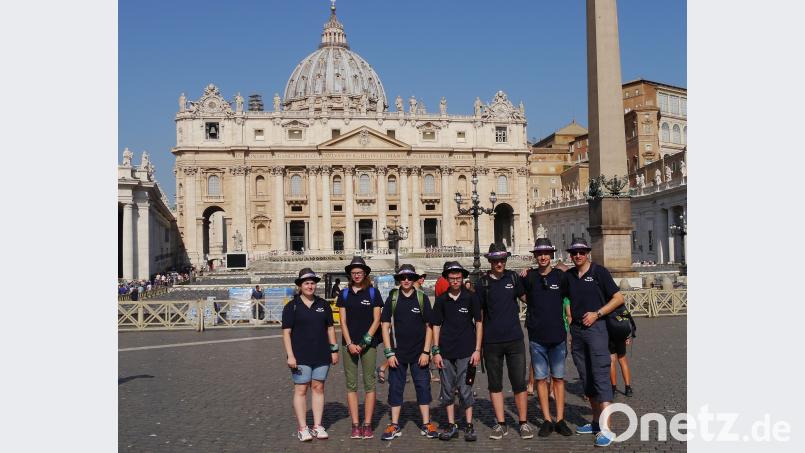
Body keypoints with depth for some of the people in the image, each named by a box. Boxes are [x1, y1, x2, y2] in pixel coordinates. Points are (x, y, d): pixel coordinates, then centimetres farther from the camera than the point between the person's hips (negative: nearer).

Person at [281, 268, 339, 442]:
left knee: (318, 388, 7)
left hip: (321, 355, 3)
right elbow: (286, 332, -4)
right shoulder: (292, 306, -1)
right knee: (301, 390, -2)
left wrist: (334, 350, 7)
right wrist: (290, 355, -12)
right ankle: (302, 428, 5)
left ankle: (317, 426, 15)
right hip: (300, 356, -3)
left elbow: (330, 328, 13)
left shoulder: (323, 304, 9)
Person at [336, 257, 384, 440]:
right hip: (349, 344, 2)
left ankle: (367, 425, 6)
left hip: (368, 344, -2)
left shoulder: (373, 292, 4)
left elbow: (376, 320, 0)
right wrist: (350, 344, -6)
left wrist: (365, 341, -9)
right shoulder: (344, 294, 9)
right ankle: (355, 426, 8)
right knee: (351, 384, 2)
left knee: (369, 383, 0)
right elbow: (343, 321, 5)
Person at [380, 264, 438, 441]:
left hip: (419, 353, 0)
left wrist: (426, 351, -5)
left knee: (423, 387, 4)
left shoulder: (422, 298, 1)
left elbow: (429, 326, 2)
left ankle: (426, 424, 14)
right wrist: (389, 353, -5)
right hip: (397, 352, 0)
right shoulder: (392, 298, 1)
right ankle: (394, 426, 15)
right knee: (395, 388, 5)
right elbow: (385, 326, 1)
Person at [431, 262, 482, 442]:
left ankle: (469, 425, 13)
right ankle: (451, 425, 20)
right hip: (445, 352, 2)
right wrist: (436, 351, 3)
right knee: (447, 390, 8)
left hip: (466, 352, -2)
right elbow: (436, 326, 9)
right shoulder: (441, 300, 5)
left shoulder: (471, 297, 0)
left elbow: (479, 323, 4)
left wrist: (477, 350, -2)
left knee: (465, 390, 0)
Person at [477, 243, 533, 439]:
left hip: (514, 338, 0)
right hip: (491, 341, 0)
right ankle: (501, 424, 17)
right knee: (495, 384, 7)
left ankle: (523, 422, 14)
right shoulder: (482, 283, 2)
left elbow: (526, 297, 14)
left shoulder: (513, 278, 5)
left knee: (519, 382, 2)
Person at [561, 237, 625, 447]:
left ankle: (606, 429, -13)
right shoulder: (568, 276, 10)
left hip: (596, 328, -6)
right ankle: (596, 421, 21)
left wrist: (596, 314, -11)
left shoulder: (599, 272, -3)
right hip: (576, 330, 6)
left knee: (600, 375, -11)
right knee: (586, 377, 10)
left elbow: (618, 298, -4)